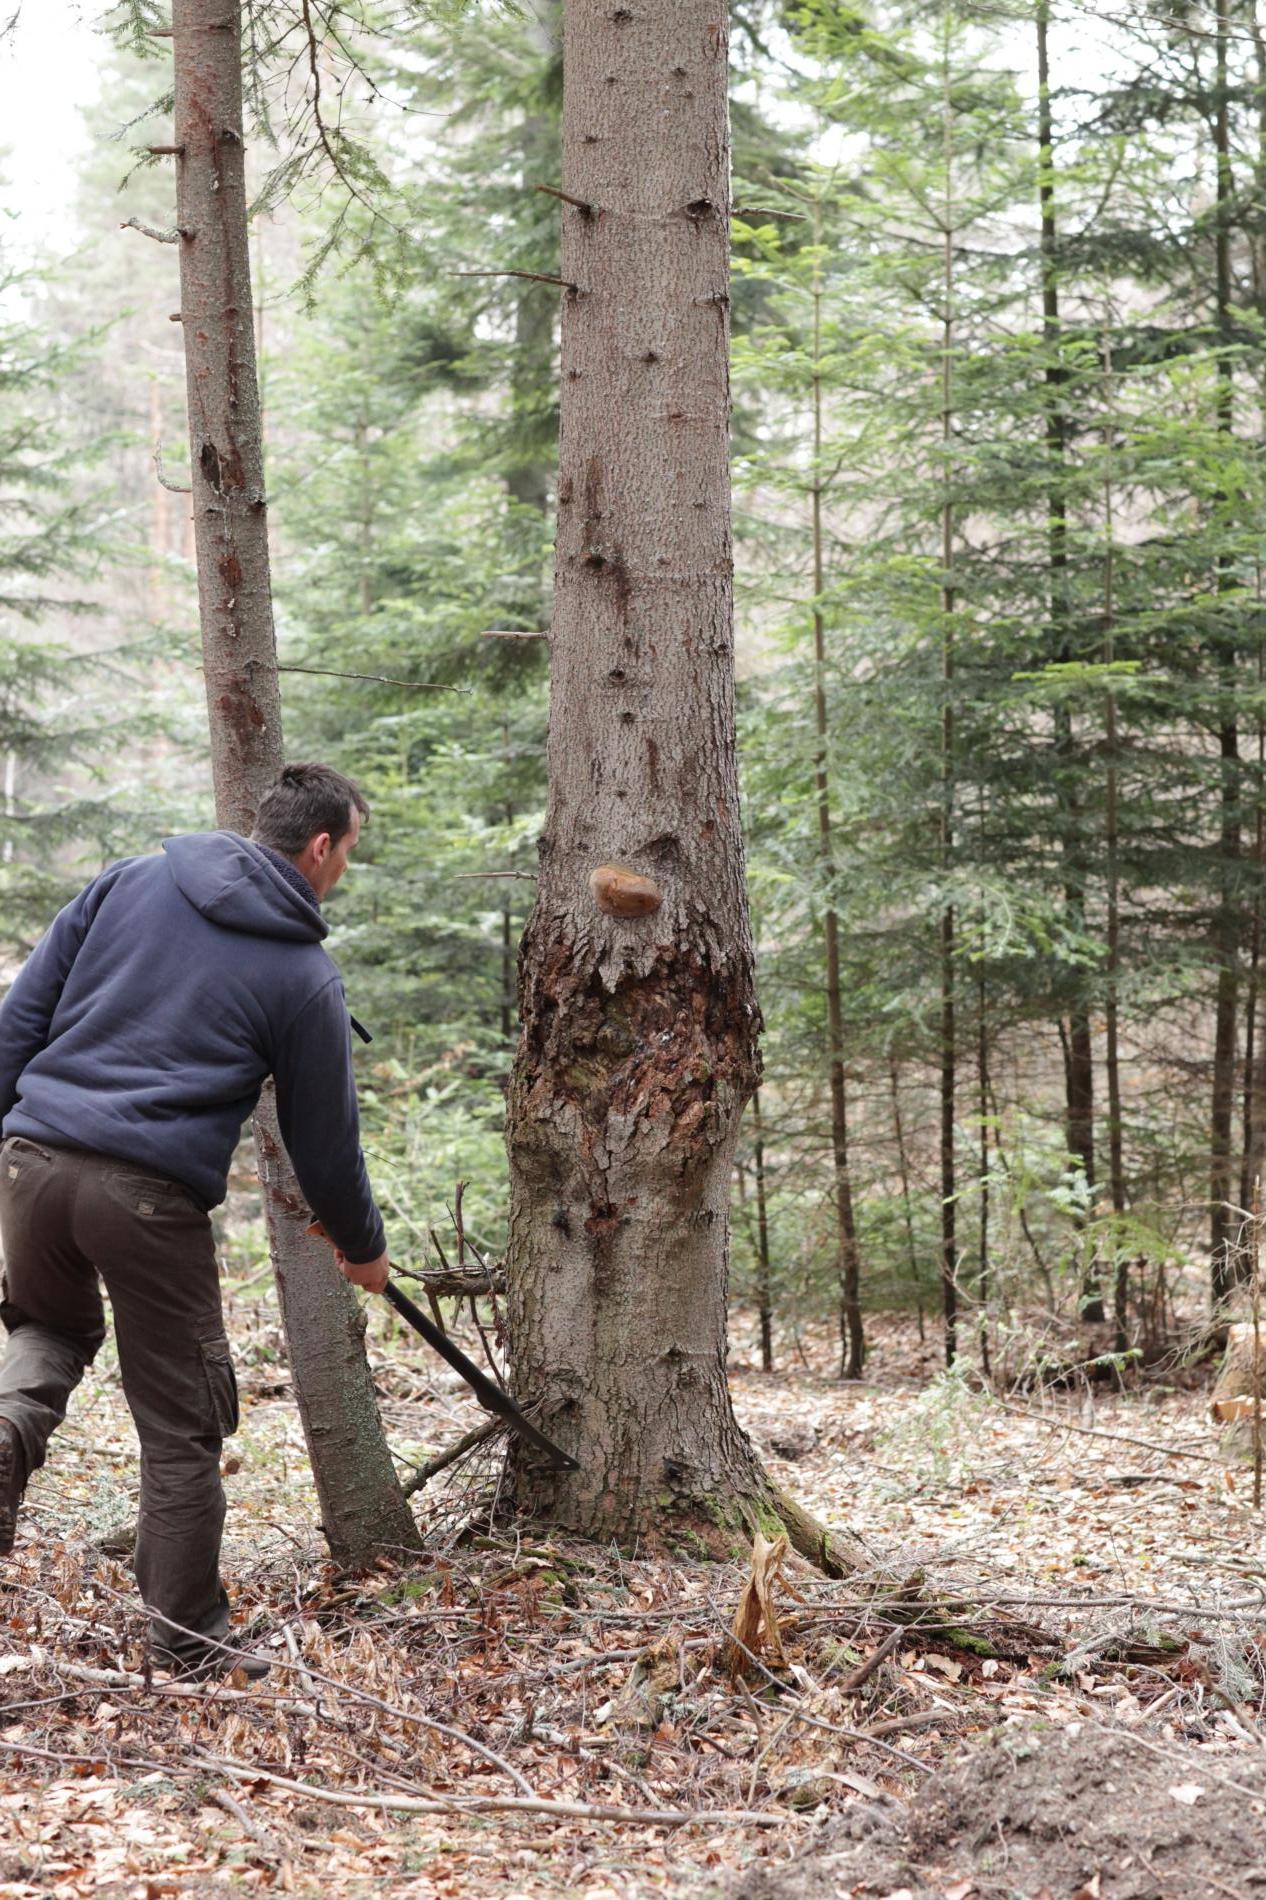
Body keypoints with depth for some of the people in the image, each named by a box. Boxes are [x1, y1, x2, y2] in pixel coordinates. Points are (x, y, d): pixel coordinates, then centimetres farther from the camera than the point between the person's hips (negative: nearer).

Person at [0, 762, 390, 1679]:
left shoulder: (131, 880, 11)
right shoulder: (305, 975, 1)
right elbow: (325, 1138, 8)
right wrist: (363, 1247, 24)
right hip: (150, 1193, -4)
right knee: (181, 1423, 9)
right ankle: (189, 1640, 17)